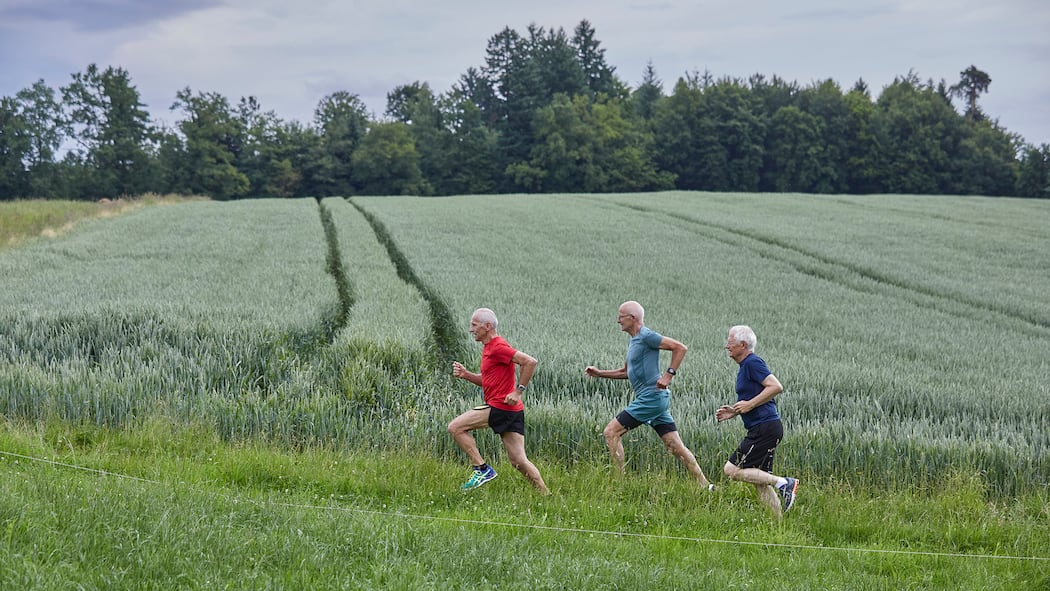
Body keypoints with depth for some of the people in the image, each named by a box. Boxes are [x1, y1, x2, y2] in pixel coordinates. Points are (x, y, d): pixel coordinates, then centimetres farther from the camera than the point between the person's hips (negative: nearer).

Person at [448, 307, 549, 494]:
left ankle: (482, 469, -6)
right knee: (519, 461, 6)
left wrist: (518, 391, -19)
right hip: (513, 411, 10)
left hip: (501, 407, -10)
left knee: (455, 427, -6)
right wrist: (465, 374, 12)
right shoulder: (488, 348, 20)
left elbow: (530, 362, -20)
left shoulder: (498, 347, -11)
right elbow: (487, 381, 27)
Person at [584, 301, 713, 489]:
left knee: (611, 432, -7)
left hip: (651, 396, -10)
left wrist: (668, 374, -20)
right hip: (656, 398, 10)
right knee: (676, 447, 6)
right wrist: (599, 373, 22)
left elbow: (680, 348, -16)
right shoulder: (633, 340, 20)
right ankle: (705, 485, 4)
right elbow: (627, 372, 30)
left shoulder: (646, 336, -10)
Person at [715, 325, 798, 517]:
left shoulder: (753, 363, -12)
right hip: (762, 430, 10)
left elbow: (776, 387, -22)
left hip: (765, 428, -10)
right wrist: (734, 411, 15)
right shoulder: (745, 366, 19)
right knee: (760, 481, 10)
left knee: (732, 470, -9)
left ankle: (783, 483, -11)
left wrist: (749, 404, -18)